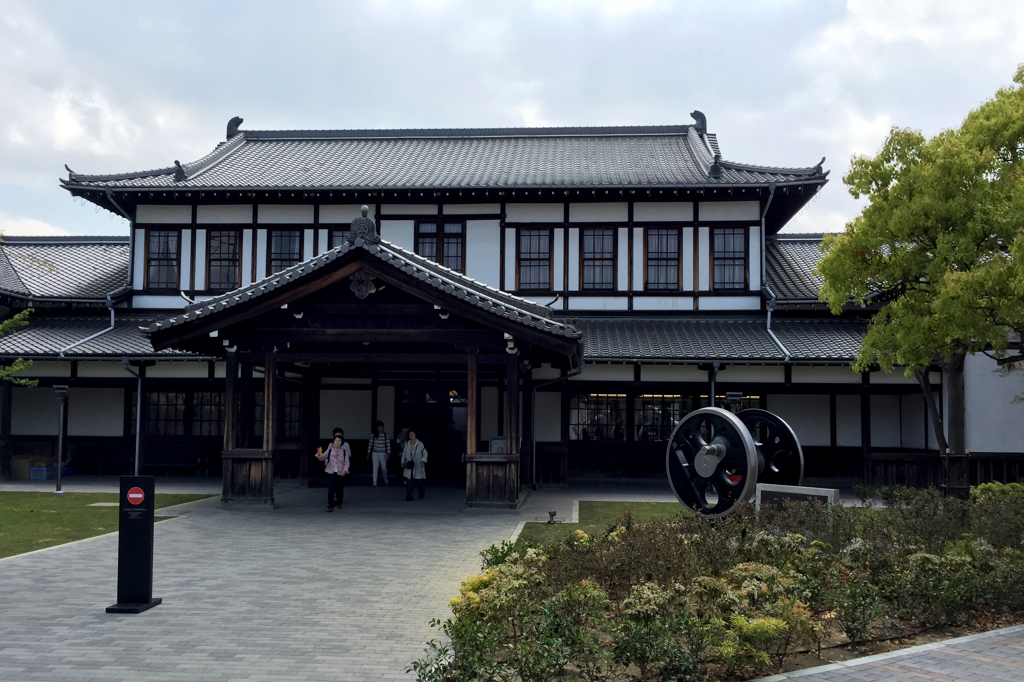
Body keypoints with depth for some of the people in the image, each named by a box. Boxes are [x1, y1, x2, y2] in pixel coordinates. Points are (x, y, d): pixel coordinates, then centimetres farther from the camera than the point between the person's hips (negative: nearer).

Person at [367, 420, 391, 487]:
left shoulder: (386, 436, -4)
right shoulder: (373, 436, -1)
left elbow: (388, 445, -3)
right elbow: (370, 445, 4)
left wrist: (388, 454, -7)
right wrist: (368, 454, 6)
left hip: (383, 454, -1)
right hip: (375, 453, 1)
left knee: (384, 467, 7)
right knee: (375, 467, -3)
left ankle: (385, 478, 36)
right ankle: (374, 482, 2)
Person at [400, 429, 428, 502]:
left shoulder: (420, 444, -7)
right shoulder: (407, 444, 5)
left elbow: (425, 453, -2)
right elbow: (404, 453, 15)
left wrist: (423, 462, -12)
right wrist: (403, 462, 14)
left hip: (418, 467, -3)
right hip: (409, 466, 3)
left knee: (418, 481, 1)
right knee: (409, 482, -4)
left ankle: (422, 491, 32)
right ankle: (409, 497, 1)